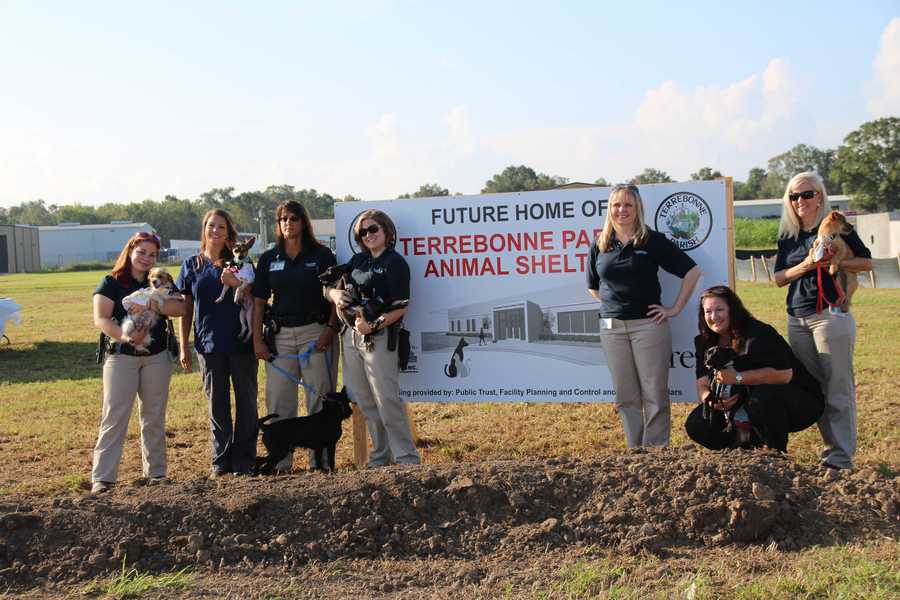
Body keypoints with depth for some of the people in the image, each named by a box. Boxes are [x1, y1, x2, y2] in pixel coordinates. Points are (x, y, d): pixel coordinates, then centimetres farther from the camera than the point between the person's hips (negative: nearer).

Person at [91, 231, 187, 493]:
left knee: (154, 416, 9)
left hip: (157, 356, 3)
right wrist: (125, 337, -29)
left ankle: (155, 472, 19)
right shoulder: (111, 282, -1)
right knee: (115, 416, -6)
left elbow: (181, 307, -8)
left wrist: (153, 305, -23)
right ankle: (102, 477, -5)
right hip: (121, 356, -3)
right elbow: (101, 319, -13)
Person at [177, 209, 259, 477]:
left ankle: (244, 461, 11)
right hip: (209, 344, 1)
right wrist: (184, 347, 6)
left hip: (242, 343, -1)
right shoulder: (192, 265, 7)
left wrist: (237, 283, -20)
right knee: (217, 405, 8)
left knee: (246, 402, 2)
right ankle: (221, 462, 18)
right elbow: (186, 309, 10)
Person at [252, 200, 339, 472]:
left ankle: (320, 460, 7)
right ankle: (280, 462, 12)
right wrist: (257, 339, 2)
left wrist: (330, 330, -11)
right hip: (281, 335, 3)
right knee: (278, 399, 3)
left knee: (319, 398, -1)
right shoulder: (269, 259, 10)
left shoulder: (322, 255, 2)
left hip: (315, 332, -3)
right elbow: (259, 301, 10)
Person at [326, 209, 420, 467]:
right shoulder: (358, 260, 18)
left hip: (378, 337, -7)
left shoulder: (394, 262, -4)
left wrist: (374, 325, -24)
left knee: (387, 399, -9)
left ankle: (406, 458, -1)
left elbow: (401, 307, -12)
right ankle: (381, 456, 19)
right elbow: (329, 286, 21)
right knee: (363, 400, 10)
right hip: (350, 335, 7)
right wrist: (334, 294, -3)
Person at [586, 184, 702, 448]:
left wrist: (676, 308, -3)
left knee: (655, 395, -2)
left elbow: (692, 271, 0)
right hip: (612, 328, 4)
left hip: (648, 324, -3)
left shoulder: (653, 241, -1)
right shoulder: (600, 246, 9)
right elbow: (592, 287, 23)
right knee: (626, 397, 8)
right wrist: (612, 303, 9)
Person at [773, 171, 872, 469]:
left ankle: (841, 458, -3)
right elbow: (779, 277, 9)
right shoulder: (787, 236, 13)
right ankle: (831, 447, 17)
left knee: (838, 388, -6)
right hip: (797, 319, 5)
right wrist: (805, 266, -8)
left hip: (831, 315, -5)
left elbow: (867, 262, 1)